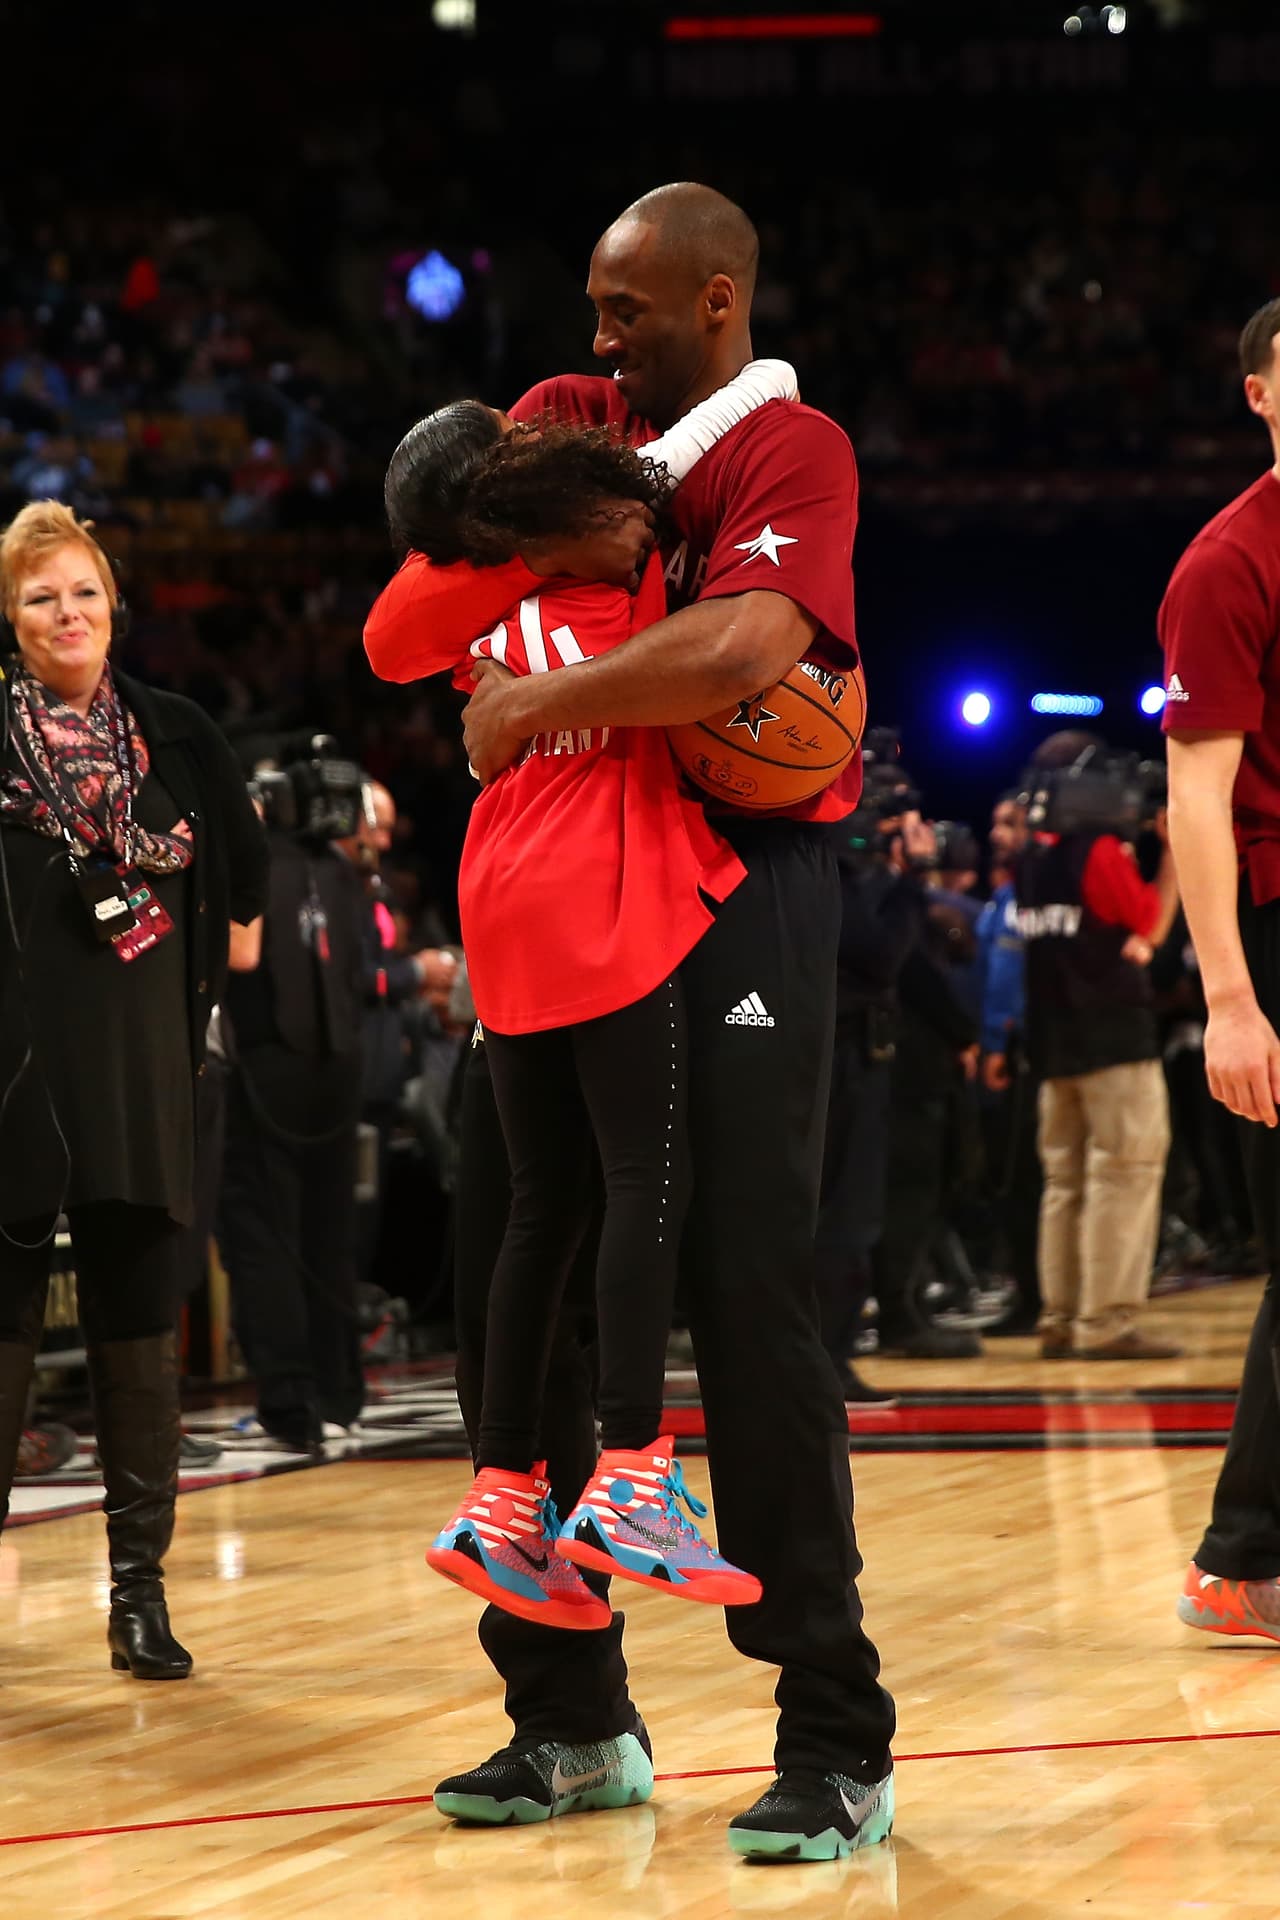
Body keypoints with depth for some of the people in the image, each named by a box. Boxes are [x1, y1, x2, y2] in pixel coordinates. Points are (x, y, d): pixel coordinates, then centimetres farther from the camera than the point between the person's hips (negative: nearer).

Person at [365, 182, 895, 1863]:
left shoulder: (793, 452, -8)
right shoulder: (569, 425, 13)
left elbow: (735, 650, -28)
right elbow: (399, 638, 9)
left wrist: (524, 708, -17)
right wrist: (535, 535, -10)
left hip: (746, 889, -7)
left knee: (748, 1295, -11)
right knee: (513, 1297, 6)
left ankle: (839, 1740, -4)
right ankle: (572, 1716, 18)